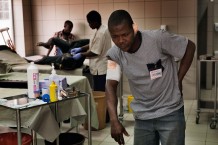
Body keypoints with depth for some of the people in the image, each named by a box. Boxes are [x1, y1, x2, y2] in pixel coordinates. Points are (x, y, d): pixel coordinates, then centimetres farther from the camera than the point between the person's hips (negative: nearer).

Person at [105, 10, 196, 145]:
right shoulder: (114, 54, -11)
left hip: (170, 112, -3)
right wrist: (114, 121, -30)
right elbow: (111, 85, -17)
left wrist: (178, 80, -7)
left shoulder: (158, 38, -21)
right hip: (142, 117, 3)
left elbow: (190, 47, -8)